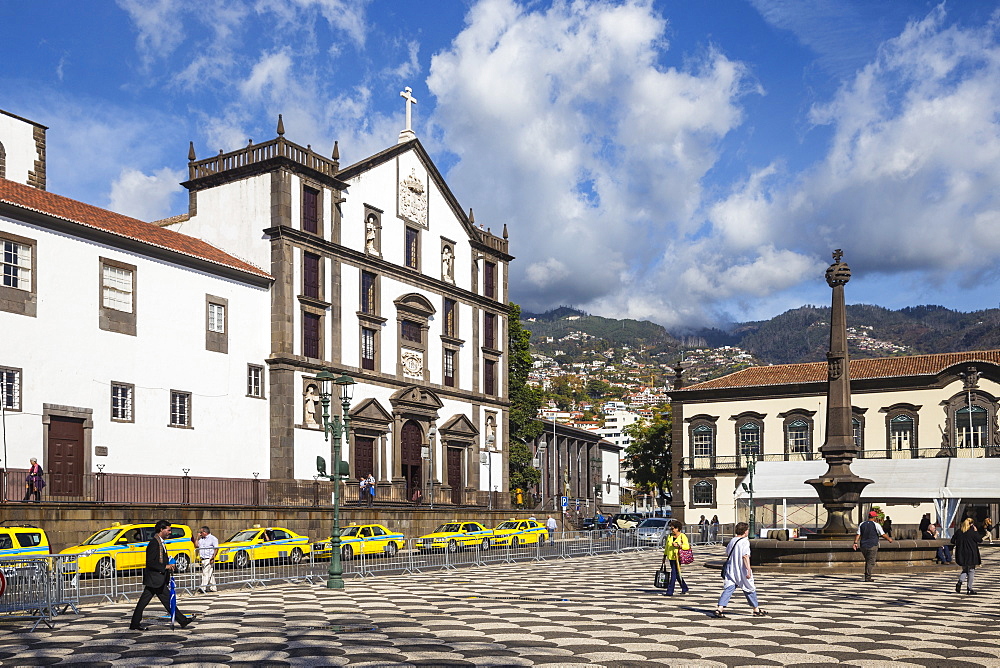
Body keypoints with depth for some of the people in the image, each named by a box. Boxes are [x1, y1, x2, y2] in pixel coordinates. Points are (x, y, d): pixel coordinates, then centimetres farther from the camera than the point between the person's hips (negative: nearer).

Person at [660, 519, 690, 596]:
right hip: (671, 557, 7)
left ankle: (670, 591, -8)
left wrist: (678, 545, -24)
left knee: (674, 573, -10)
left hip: (678, 557, -7)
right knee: (676, 574, 14)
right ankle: (684, 588, 31)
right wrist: (664, 557, 16)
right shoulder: (669, 536, 12)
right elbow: (666, 547, 18)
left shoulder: (682, 536, -5)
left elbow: (687, 546, -14)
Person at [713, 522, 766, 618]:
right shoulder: (745, 542, -13)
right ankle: (756, 610, 27)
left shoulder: (732, 541, 8)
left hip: (730, 570, 5)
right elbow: (745, 556, -24)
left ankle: (719, 609, -16)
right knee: (750, 589, 13)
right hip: (741, 571, -5)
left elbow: (727, 554, 20)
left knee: (728, 589, -1)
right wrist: (748, 570, -28)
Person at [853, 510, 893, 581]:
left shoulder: (861, 524, 7)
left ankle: (867, 576, 17)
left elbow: (858, 534, 0)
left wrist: (855, 542, -4)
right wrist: (889, 538, 13)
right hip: (872, 546, -5)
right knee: (871, 562, -2)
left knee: (867, 561, 18)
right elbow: (883, 534, -3)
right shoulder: (876, 525, -7)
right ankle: (867, 578, -6)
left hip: (863, 546, 5)